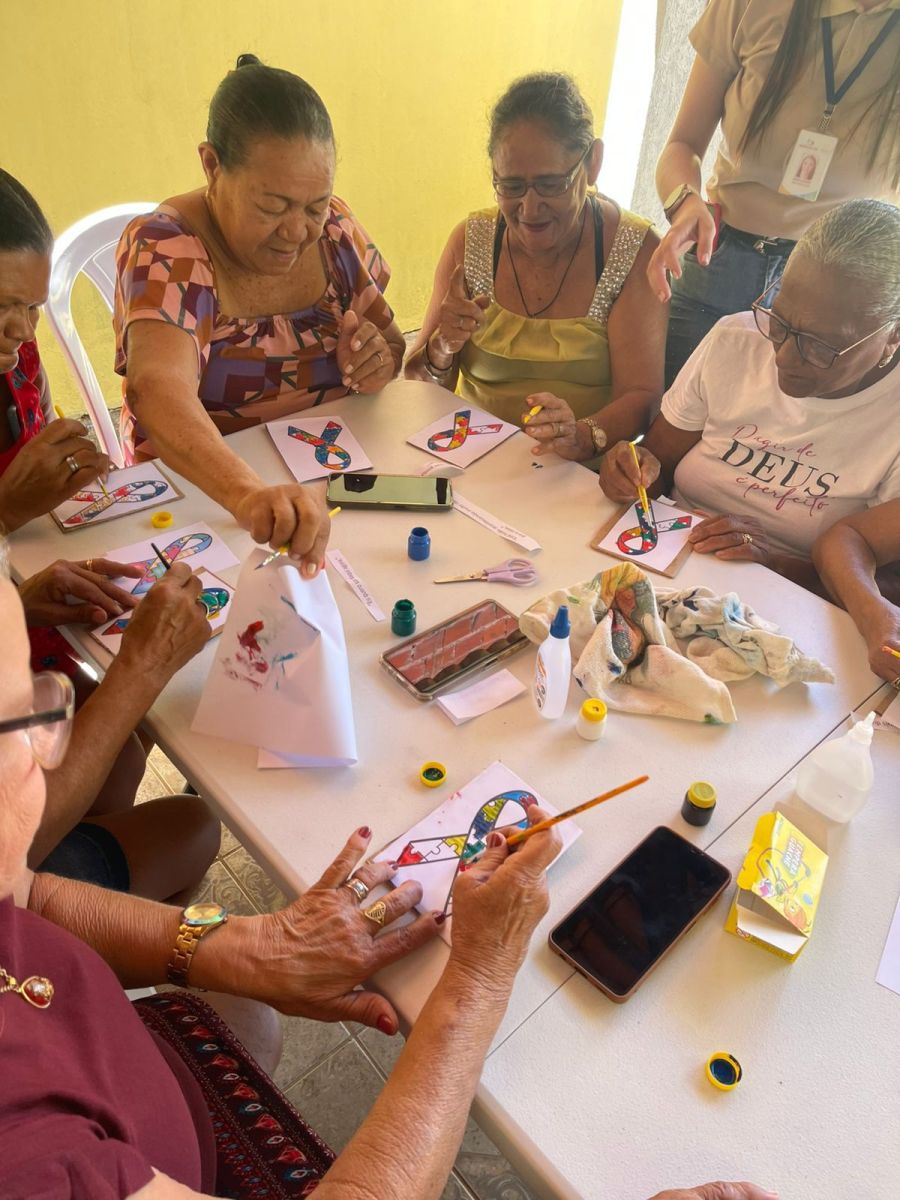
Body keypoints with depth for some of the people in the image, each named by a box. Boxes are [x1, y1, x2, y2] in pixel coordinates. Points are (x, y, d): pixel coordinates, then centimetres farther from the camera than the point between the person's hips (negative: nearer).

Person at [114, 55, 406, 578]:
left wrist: (378, 365, -13)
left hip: (333, 478, 4)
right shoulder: (163, 249, -16)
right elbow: (159, 389, -34)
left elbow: (393, 346, 12)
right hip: (200, 496, -3)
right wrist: (249, 494, -53)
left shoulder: (334, 227, 0)